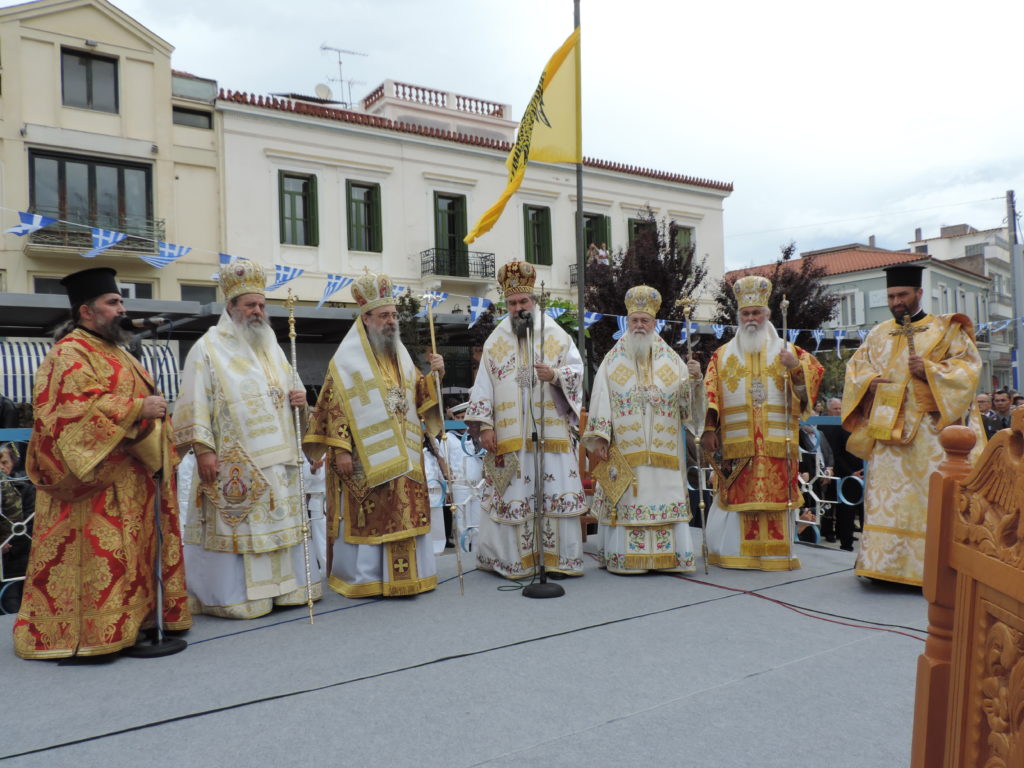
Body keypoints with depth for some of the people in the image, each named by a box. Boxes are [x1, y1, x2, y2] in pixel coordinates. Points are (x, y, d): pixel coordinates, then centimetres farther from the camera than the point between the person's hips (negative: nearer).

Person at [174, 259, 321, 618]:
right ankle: (234, 595, 8)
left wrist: (298, 398, 0)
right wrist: (203, 448, -17)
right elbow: (195, 402, -10)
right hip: (235, 464, -6)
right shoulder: (208, 348, -3)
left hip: (278, 460, 7)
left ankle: (283, 586, 23)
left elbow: (290, 388, 24)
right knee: (237, 529, -3)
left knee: (280, 521, 11)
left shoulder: (271, 347, 16)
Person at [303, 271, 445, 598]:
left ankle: (405, 574, 20)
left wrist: (434, 375, 0)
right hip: (365, 458, -6)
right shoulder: (347, 360, -5)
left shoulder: (402, 357, 14)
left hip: (403, 457, 6)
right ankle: (363, 577, 11)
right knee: (366, 518, -1)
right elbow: (335, 407, -9)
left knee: (405, 515, 9)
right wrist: (340, 450, -15)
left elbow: (420, 397, 17)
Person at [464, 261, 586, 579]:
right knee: (512, 496, 1)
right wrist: (485, 425, -2)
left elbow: (577, 370, 4)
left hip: (551, 433, 0)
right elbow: (483, 387, 7)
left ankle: (558, 558, 8)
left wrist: (555, 375, -17)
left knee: (555, 493, -1)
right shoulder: (495, 342, 11)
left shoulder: (557, 336, 9)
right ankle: (511, 558, 12)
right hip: (509, 436, 1)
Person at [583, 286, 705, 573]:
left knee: (664, 496, 2)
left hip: (663, 450, 2)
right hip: (624, 450, -2)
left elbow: (686, 398, 6)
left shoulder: (670, 360, 10)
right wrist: (599, 438, -9)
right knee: (626, 501, -1)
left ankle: (666, 555, 10)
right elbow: (600, 400, -1)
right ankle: (625, 557, 6)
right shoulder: (612, 361, 5)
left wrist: (694, 379, -14)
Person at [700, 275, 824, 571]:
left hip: (776, 444, 0)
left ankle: (775, 553, 9)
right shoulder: (723, 355, 13)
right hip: (736, 443, 0)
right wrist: (709, 430, -5)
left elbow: (812, 377, 0)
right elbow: (710, 395, 4)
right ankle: (735, 551, 9)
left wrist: (796, 368, -19)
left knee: (775, 496, -1)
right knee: (738, 497, -1)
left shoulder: (788, 352, 13)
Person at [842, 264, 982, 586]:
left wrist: (930, 371, -16)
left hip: (928, 430, -3)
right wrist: (868, 381, -3)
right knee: (885, 495, 1)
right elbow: (855, 366, 18)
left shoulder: (946, 329, 6)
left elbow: (969, 366, -1)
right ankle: (884, 563, 6)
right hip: (885, 429, 4)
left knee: (930, 496, -6)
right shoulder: (878, 334, 18)